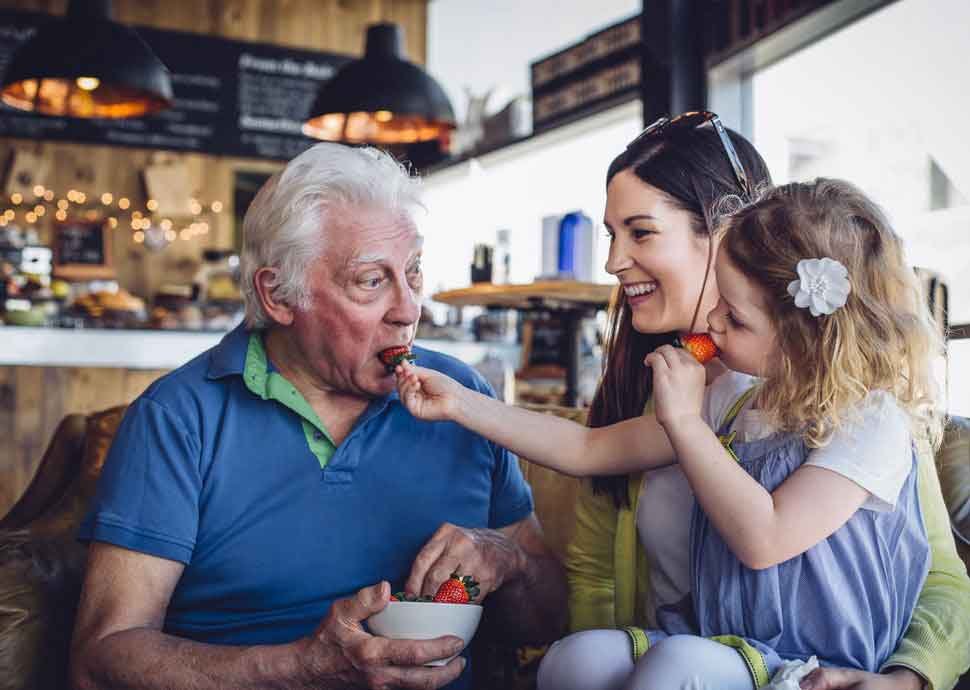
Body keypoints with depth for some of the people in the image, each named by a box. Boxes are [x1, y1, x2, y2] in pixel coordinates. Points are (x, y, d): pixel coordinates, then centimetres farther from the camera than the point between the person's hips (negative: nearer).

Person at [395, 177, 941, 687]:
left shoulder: (873, 419, -14)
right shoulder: (732, 398, 7)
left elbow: (763, 540, -25)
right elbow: (590, 450, 9)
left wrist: (684, 420, -18)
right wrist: (461, 403, 4)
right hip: (716, 640, 6)